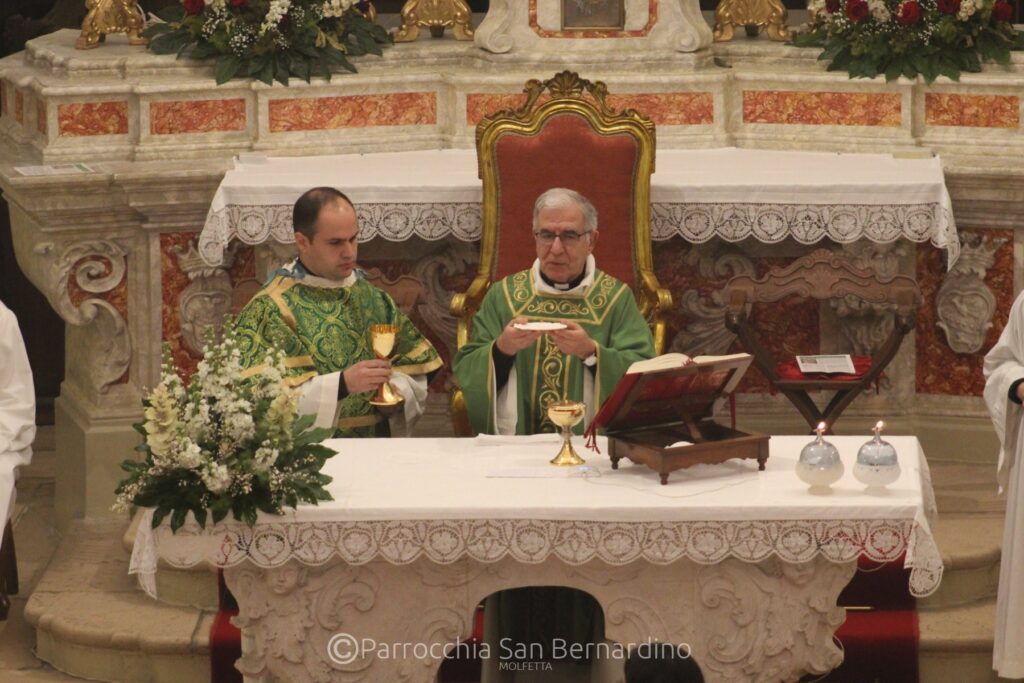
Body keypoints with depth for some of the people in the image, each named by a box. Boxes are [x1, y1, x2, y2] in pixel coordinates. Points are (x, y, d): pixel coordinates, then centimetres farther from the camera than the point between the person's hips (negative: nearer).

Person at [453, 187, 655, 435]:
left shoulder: (617, 297, 6)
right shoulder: (502, 295, 10)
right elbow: (464, 373, 6)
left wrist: (591, 352, -18)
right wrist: (502, 348, -13)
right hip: (513, 445, 3)